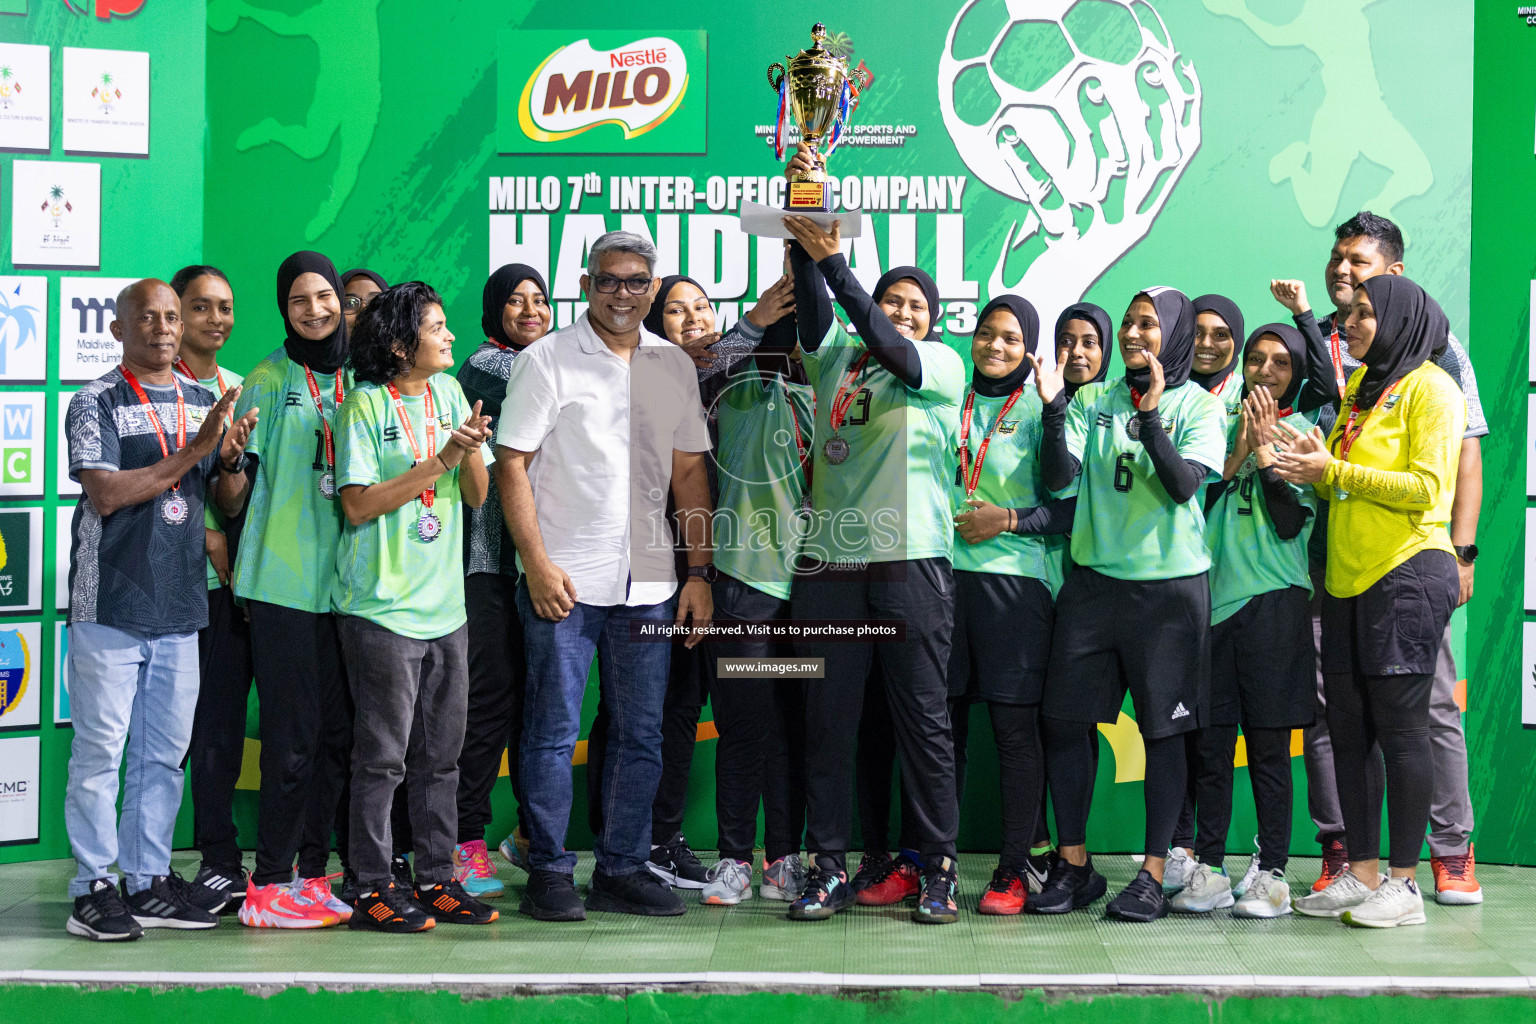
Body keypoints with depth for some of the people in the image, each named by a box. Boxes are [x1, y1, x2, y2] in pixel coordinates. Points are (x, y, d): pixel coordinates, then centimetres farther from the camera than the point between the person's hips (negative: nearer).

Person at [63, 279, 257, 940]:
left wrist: (230, 462, -8)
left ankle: (149, 881, 18)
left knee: (165, 752, 9)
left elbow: (231, 504, 14)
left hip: (180, 609, 5)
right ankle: (93, 887, 5)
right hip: (110, 606, -5)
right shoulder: (96, 402, -3)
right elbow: (104, 494, -15)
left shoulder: (205, 404, 13)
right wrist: (193, 452, -19)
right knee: (100, 749, -2)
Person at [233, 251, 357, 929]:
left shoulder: (358, 380, 13)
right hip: (283, 581, -5)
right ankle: (270, 884, 2)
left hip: (346, 582, 5)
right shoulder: (269, 381, 1)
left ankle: (311, 873, 17)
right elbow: (242, 483, 0)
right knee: (292, 733, -6)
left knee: (337, 731, 6)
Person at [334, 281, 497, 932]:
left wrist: (472, 450, -11)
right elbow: (358, 505, -13)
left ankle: (436, 879, 19)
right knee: (383, 754, -1)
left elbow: (478, 496, 10)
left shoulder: (448, 392, 11)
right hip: (383, 608, -6)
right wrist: (440, 461, -15)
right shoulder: (366, 403, -7)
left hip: (445, 604, 6)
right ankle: (372, 889, 7)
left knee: (441, 753, 10)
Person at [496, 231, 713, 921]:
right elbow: (512, 464, -4)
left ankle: (623, 869, 16)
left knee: (641, 734, 7)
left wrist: (700, 572, 8)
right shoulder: (546, 360, -1)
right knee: (554, 731, 0)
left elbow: (690, 472, 14)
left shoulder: (674, 366, 12)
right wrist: (537, 564, -11)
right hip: (563, 580, -4)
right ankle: (549, 872, 10)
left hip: (647, 582, 4)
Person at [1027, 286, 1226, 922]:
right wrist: (1053, 409, -15)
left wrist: (1151, 418, -24)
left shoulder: (1199, 405, 1)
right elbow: (1059, 478, -2)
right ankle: (1073, 866, 14)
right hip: (1093, 578, 3)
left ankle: (1153, 874, 10)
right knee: (1063, 719, 2)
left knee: (1163, 727, 1)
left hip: (1169, 583, -3)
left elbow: (1184, 486, -13)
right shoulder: (1094, 402, 10)